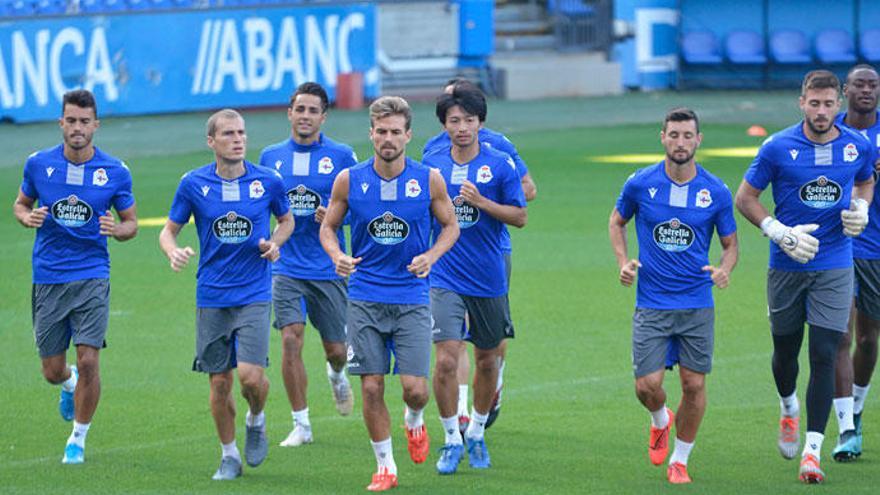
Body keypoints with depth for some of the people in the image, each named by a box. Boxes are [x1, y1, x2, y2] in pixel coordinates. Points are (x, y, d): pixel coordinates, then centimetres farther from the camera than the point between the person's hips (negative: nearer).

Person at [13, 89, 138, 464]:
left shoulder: (115, 172, -4)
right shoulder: (38, 164, -1)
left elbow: (131, 223, 7)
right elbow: (21, 203, 14)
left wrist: (117, 229, -16)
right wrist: (28, 217, -9)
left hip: (92, 278, -2)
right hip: (48, 279, 2)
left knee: (88, 361, -13)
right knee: (53, 371, 6)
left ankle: (78, 439, 6)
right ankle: (70, 384, 45)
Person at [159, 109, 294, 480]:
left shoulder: (268, 181, -2)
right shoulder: (193, 184, -2)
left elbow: (286, 219, 16)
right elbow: (169, 230, 6)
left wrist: (275, 243, -5)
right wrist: (173, 252, -16)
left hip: (254, 294, -1)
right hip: (211, 297, 1)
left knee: (250, 375, -14)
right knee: (219, 383, 4)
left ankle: (256, 421, 19)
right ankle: (229, 455, 21)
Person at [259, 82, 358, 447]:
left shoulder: (341, 156, -1)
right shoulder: (271, 157, 6)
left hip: (328, 267, -1)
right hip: (287, 266, 1)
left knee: (335, 348, 5)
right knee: (291, 339, -14)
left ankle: (337, 375, 44)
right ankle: (301, 424, -4)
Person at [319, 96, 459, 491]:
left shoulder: (429, 180, -3)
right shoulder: (349, 180, -2)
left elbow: (450, 225, 9)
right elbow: (328, 227, 9)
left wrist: (431, 256, -10)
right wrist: (337, 256, -11)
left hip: (412, 298, -1)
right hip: (365, 298, 1)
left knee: (415, 388, -7)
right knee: (371, 386, -2)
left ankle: (414, 421, 28)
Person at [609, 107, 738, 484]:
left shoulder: (716, 192, -3)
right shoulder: (641, 184, -4)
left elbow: (731, 244, 7)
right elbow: (617, 221, 14)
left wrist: (724, 269, -15)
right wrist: (623, 262, -1)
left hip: (698, 305, 0)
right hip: (651, 304, 0)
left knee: (694, 384, 1)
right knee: (647, 385, -8)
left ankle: (679, 460, 20)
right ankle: (660, 421, 28)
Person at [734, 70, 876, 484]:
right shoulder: (778, 148, -8)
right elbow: (744, 197, -1)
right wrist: (781, 234, -13)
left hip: (834, 267, 0)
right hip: (787, 266, 0)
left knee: (823, 356, -9)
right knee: (786, 351, 12)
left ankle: (811, 451, -9)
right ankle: (788, 411, 45)